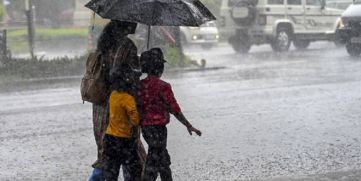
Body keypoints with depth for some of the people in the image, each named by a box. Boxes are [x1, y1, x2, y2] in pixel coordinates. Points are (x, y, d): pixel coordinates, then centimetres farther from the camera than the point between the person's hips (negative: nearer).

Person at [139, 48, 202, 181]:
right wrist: (189, 126, -3)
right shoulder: (163, 86, -15)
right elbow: (175, 110, -13)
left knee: (164, 160, 19)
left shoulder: (140, 85, 4)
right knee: (153, 165, -3)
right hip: (158, 128, -7)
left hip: (145, 127, 7)